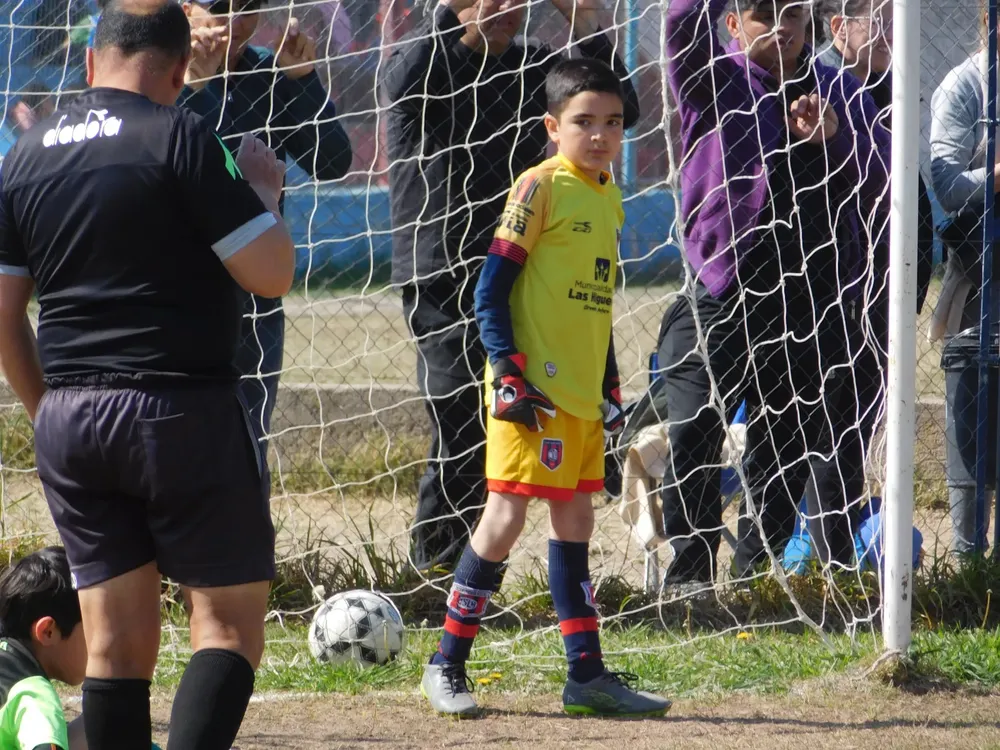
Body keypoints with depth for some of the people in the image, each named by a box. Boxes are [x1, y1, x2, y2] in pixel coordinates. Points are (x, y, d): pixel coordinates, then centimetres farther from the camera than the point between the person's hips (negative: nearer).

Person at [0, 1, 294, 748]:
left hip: (68, 418, 6)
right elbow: (271, 272, -10)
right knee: (230, 620, 0)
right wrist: (266, 191, 7)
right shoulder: (180, 138, -9)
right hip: (184, 407, -6)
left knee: (117, 639, 8)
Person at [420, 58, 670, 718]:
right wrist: (508, 374, -18)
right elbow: (491, 288, -12)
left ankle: (588, 675, 14)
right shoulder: (541, 187, -10)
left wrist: (611, 383, 20)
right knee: (506, 517, -8)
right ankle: (447, 666, 0)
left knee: (575, 521, 11)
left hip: (583, 392, 8)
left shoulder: (608, 195, 13)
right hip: (533, 390, -8)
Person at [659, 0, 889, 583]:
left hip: (810, 303, 3)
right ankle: (689, 574, -6)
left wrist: (835, 138, -9)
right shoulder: (716, 82, 4)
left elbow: (880, 187, 7)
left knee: (788, 446, 7)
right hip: (719, 299, -3)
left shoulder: (842, 94, 14)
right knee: (693, 434, -13)